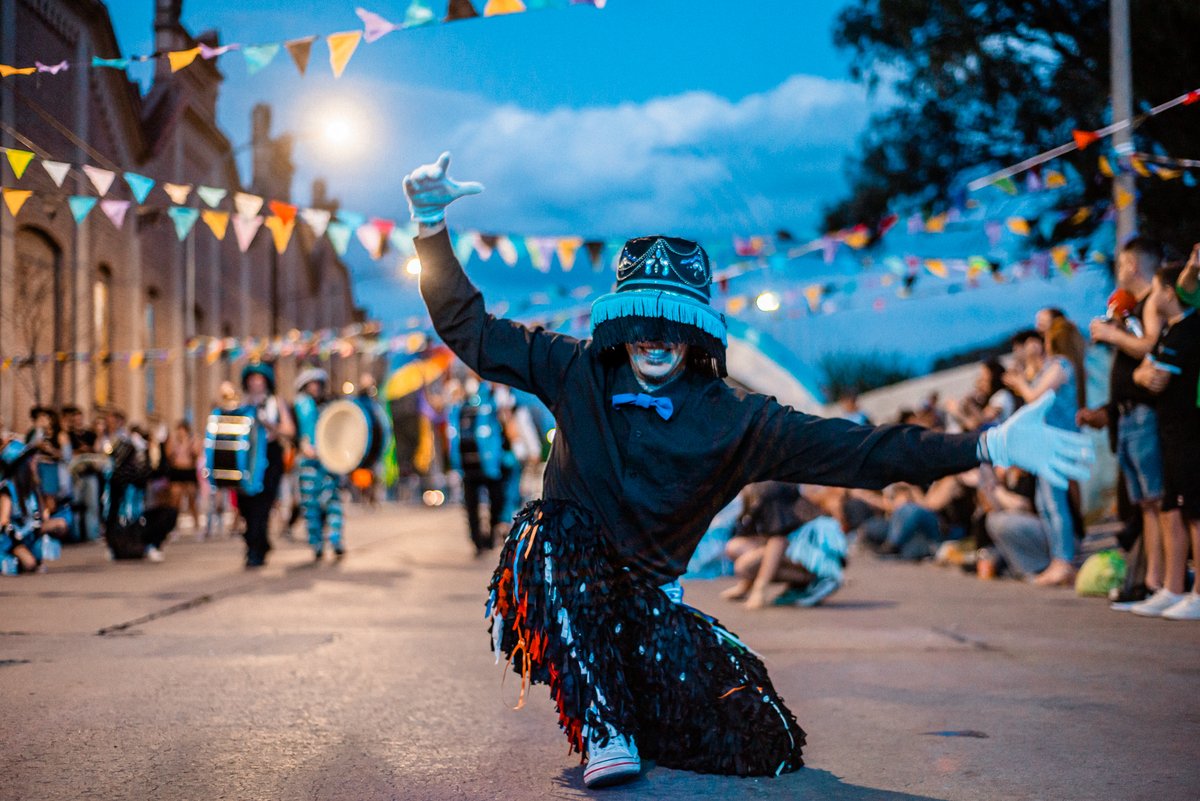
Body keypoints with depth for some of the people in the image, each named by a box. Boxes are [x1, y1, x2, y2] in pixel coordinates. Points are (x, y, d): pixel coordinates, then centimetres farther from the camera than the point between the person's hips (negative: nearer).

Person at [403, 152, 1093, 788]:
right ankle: (602, 730, -24)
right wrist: (432, 226, -19)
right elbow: (472, 331, -5)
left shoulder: (737, 422, -10)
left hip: (648, 603, 1)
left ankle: (637, 711, 18)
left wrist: (988, 446, -27)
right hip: (562, 592, 0)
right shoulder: (579, 374, -9)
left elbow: (856, 448, -16)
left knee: (763, 745, -16)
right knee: (554, 527, -35)